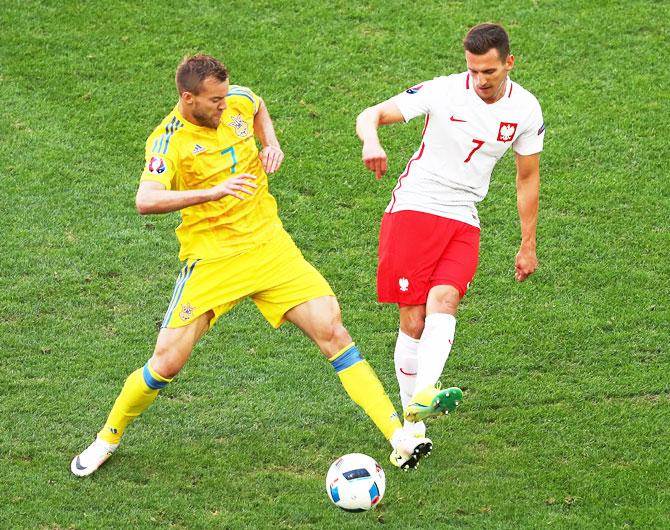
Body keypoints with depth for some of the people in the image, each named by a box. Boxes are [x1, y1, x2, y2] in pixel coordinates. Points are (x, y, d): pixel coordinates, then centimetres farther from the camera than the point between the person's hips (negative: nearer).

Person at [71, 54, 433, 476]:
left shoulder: (237, 101, 0)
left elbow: (259, 108, 28)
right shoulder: (169, 141, -16)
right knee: (167, 362, -8)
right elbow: (146, 200, -34)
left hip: (270, 246, 4)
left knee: (333, 332, -9)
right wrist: (212, 192, -44)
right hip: (211, 260, -4)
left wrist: (272, 144, 8)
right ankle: (108, 439, 19)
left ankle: (399, 438, -8)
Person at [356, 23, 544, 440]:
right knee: (413, 321, -8)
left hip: (464, 222, 2)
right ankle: (412, 422, 2)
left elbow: (528, 177, 15)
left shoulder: (525, 109, 2)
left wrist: (528, 245, 17)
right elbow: (371, 115, -11)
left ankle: (423, 396, -40)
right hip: (414, 209, -2)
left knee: (444, 301, -24)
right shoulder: (444, 91, -9)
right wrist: (371, 142, -36)